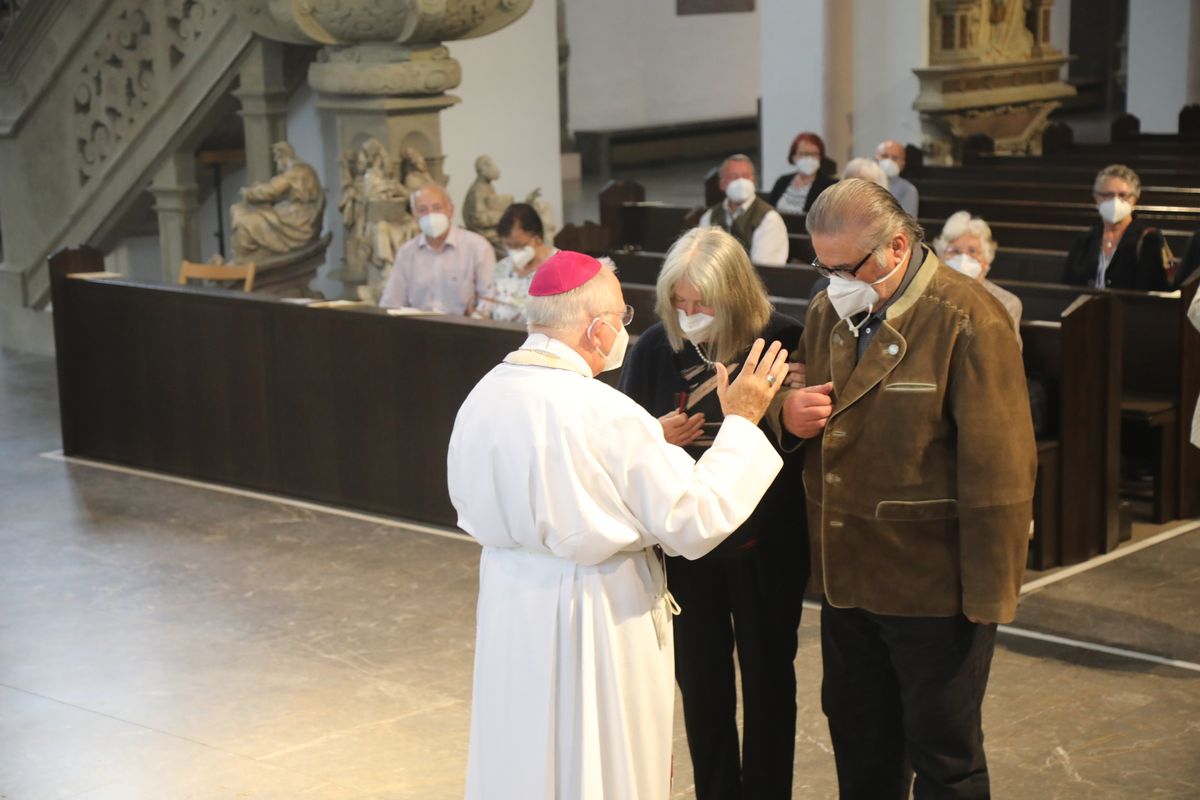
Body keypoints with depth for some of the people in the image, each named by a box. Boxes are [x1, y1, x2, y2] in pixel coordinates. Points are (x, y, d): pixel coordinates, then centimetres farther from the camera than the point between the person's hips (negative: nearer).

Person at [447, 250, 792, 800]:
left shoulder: (483, 397, -3)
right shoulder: (606, 415, -22)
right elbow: (696, 522, -19)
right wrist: (740, 423, -8)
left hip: (509, 605, 7)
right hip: (597, 617, -6)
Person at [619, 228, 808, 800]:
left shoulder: (783, 342, -14)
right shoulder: (655, 348, -6)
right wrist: (654, 436, -18)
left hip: (765, 542, -2)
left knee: (767, 677, 12)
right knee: (700, 679, 14)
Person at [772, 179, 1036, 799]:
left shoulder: (967, 322, -17)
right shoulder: (828, 312, 6)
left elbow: (997, 470, -18)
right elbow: (793, 406, 17)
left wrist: (987, 596, -17)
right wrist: (788, 413, -9)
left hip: (933, 587, -7)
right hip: (848, 577, 7)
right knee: (859, 745, 20)